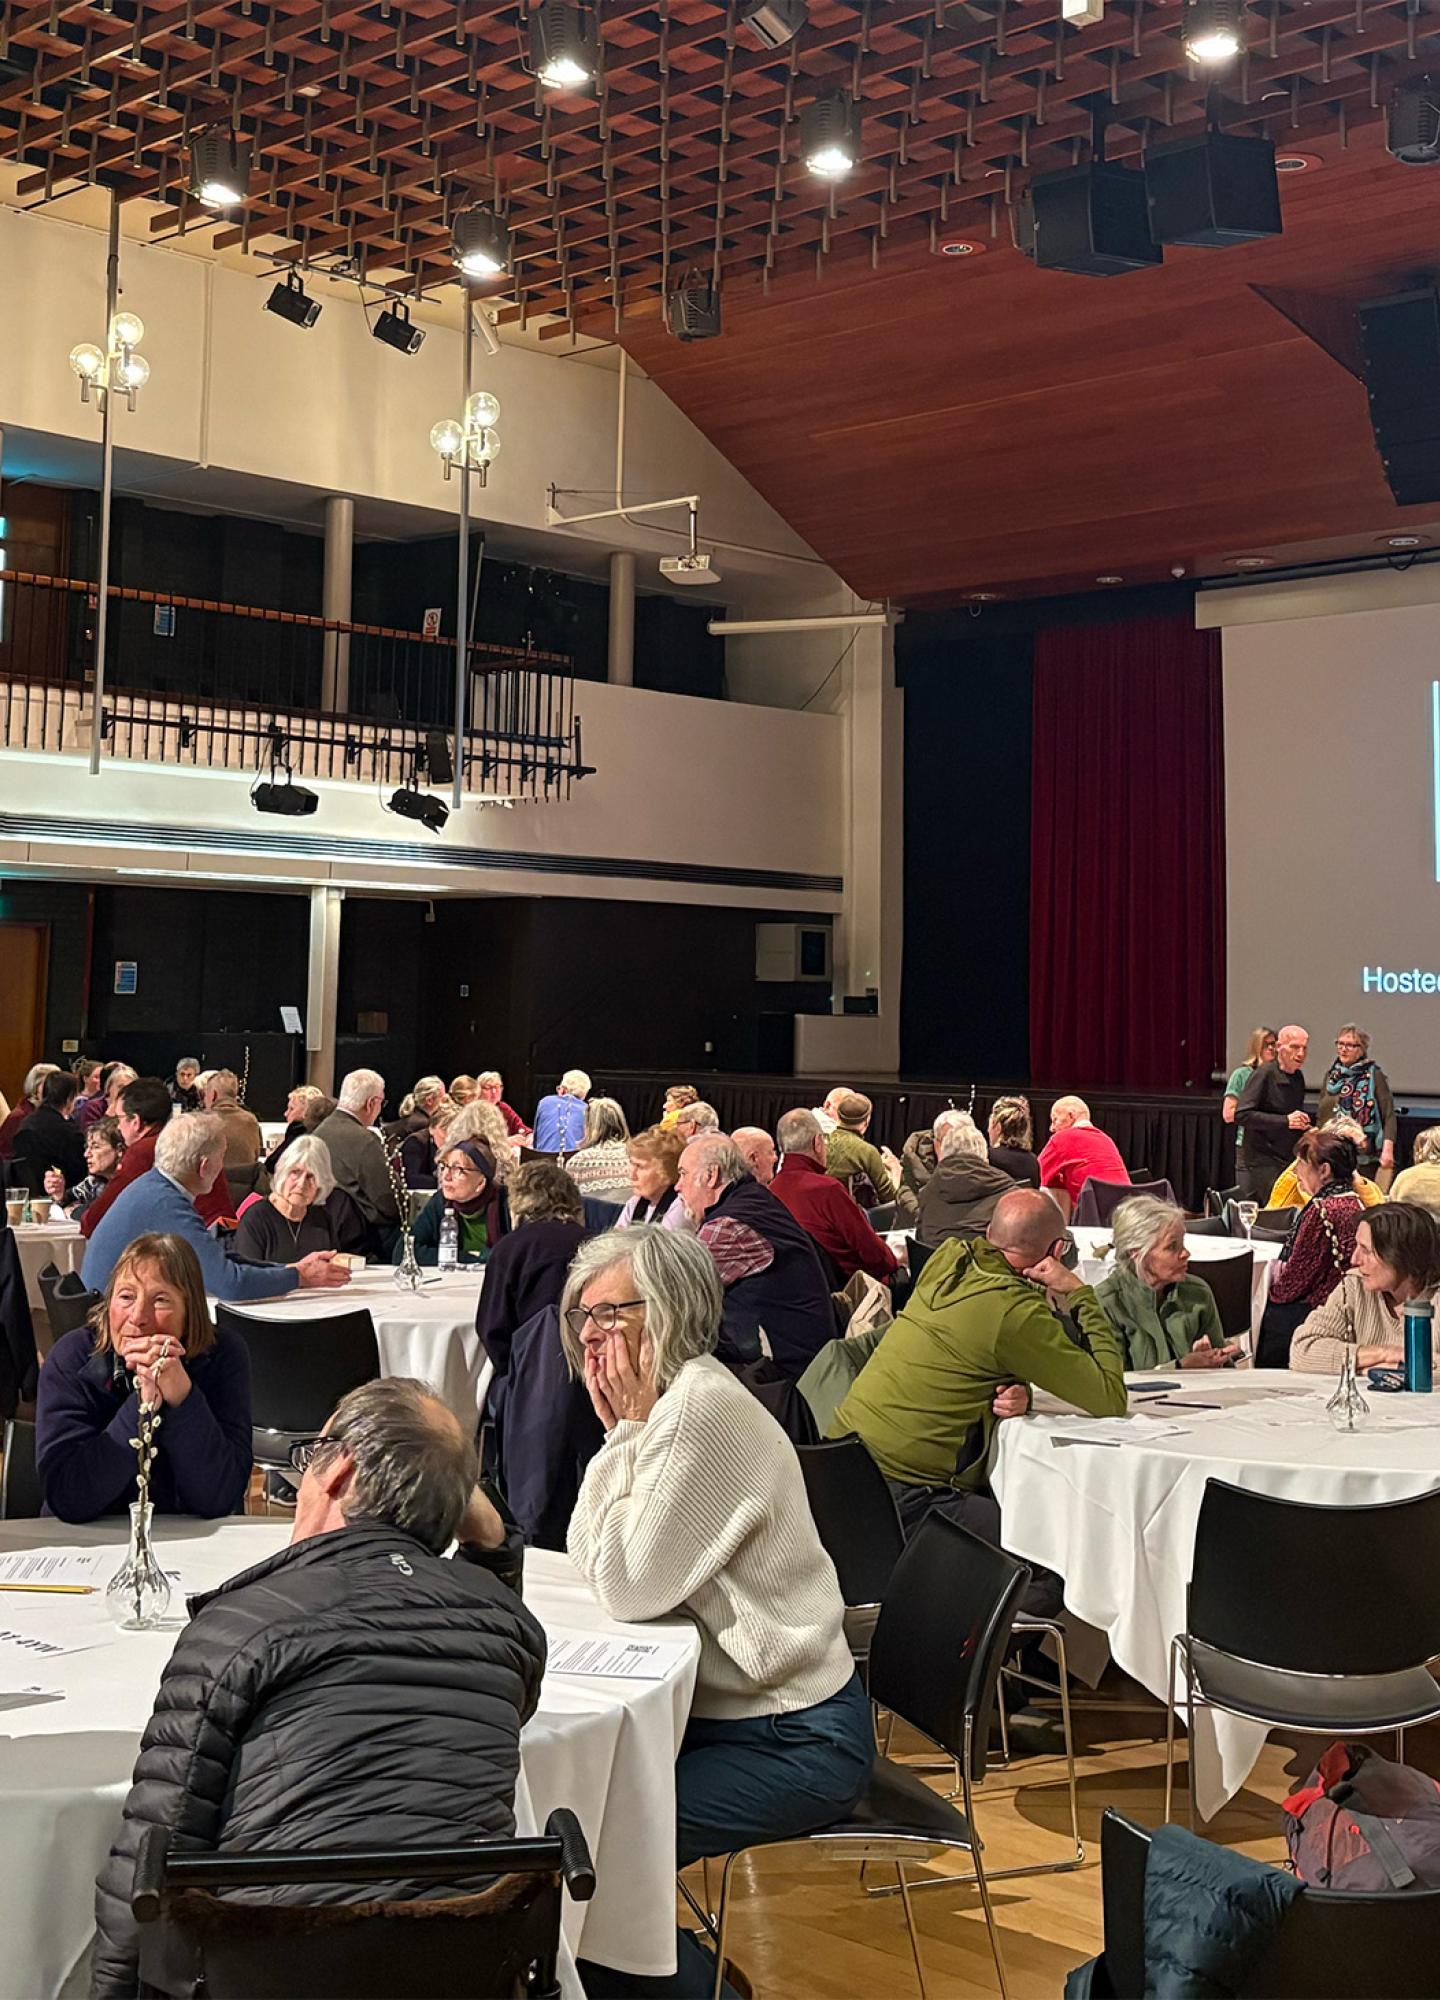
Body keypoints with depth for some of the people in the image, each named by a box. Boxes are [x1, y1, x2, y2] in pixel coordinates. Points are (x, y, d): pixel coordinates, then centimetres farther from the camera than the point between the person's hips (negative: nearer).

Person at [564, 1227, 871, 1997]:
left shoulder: (705, 1409, -24)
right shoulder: (659, 1405, 6)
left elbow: (628, 1588, -23)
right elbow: (586, 1559, 6)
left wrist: (629, 1430, -18)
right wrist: (620, 1430, -4)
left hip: (793, 1740, -9)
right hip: (721, 1709, 9)